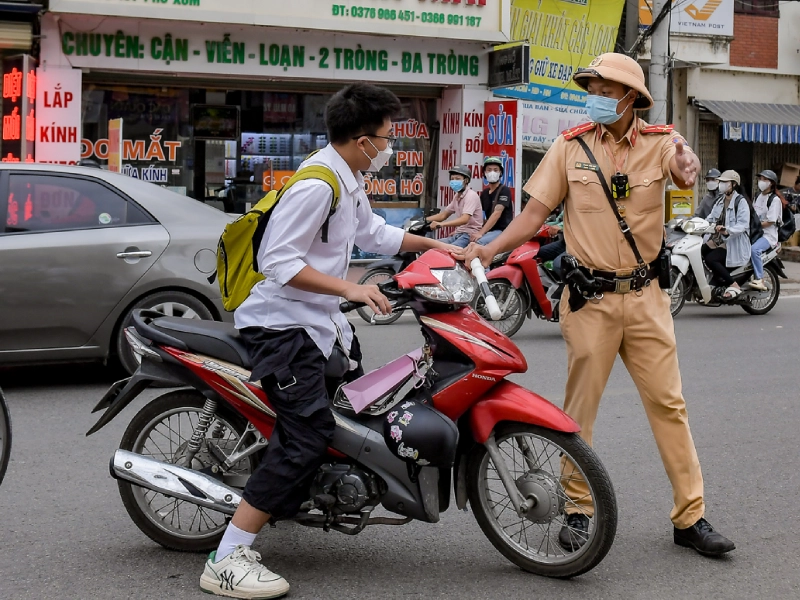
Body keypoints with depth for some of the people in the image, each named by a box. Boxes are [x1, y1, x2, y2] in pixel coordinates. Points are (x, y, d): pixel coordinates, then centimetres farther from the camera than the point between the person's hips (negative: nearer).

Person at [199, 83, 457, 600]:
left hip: (323, 321, 11)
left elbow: (372, 232, 28)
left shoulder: (350, 180, 12)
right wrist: (350, 289, -27)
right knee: (309, 433, -20)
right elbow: (278, 260, -25)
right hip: (284, 324, -11)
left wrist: (436, 246, 25)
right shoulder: (316, 184, -21)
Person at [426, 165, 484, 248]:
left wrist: (441, 224, -36)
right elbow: (443, 215, 24)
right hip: (458, 234, 9)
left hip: (470, 235, -9)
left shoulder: (471, 195, -12)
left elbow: (464, 219, -25)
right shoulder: (457, 196, 18)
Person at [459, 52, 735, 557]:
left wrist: (687, 170, -47)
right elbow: (535, 214, 1)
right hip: (590, 298, 0)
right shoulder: (571, 146, 0)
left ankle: (691, 517, 12)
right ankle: (578, 511, 18)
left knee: (669, 403, 4)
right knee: (580, 406, 5)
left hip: (645, 296, 1)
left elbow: (686, 173, -22)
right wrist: (489, 250, -12)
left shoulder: (660, 142, -1)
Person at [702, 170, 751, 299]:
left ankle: (734, 286, -17)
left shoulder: (741, 201, -10)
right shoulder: (721, 200, 17)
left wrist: (727, 230, -38)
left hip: (734, 242, -9)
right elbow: (711, 218, 15)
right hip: (717, 239, 9)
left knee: (710, 259, -28)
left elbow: (743, 225, -21)